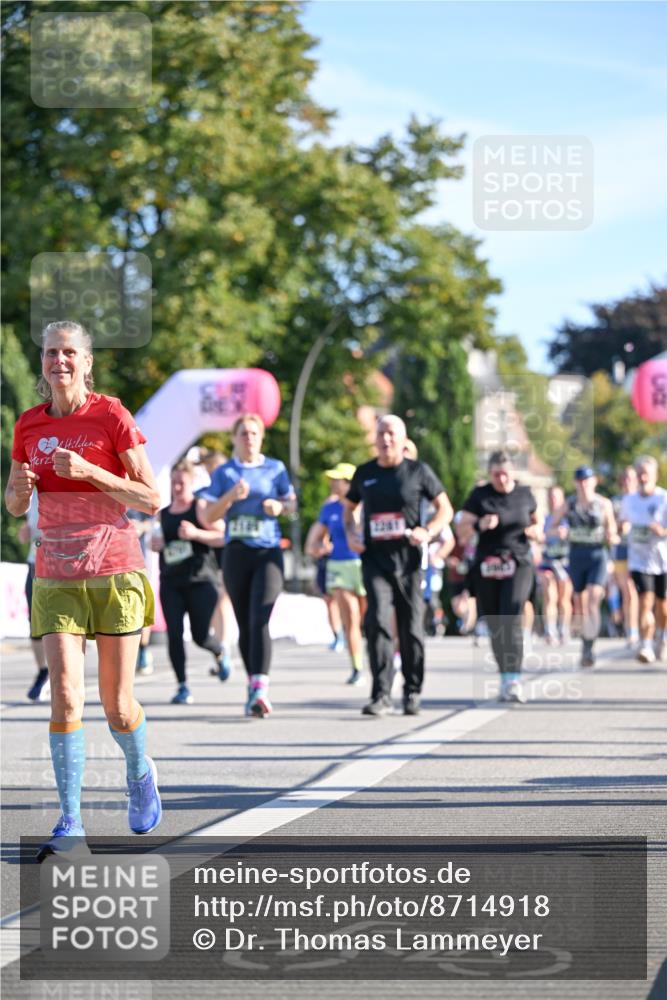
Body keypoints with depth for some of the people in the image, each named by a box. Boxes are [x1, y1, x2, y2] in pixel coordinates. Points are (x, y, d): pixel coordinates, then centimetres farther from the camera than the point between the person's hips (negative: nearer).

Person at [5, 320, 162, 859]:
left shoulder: (111, 416, -6)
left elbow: (152, 499, -7)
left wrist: (89, 472, -19)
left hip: (113, 571, -2)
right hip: (56, 576, 3)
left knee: (118, 707, 2)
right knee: (65, 695, -12)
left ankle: (140, 773, 35)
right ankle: (71, 824, -9)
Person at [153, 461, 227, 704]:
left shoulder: (201, 508, -3)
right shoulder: (163, 514, 13)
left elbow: (223, 537, -9)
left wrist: (196, 533, -22)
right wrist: (155, 544, 5)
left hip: (201, 581, -4)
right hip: (171, 582, 4)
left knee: (200, 636, -3)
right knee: (174, 634, -8)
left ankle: (219, 654, 34)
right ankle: (183, 687, -2)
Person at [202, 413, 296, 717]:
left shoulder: (275, 469, 9)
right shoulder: (224, 473, 8)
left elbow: (292, 502, 16)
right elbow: (209, 517, 5)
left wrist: (279, 506, -6)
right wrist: (230, 496, -12)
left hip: (268, 552, -2)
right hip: (236, 552, 2)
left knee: (259, 620, -17)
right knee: (245, 624, 7)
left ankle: (260, 688, -28)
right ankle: (253, 685, 19)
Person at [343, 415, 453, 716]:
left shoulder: (418, 471, 2)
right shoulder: (364, 473, 9)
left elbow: (445, 508, 6)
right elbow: (348, 507, 24)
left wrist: (428, 531, -13)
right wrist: (350, 535, 4)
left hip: (408, 560, -1)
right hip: (375, 559, 1)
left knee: (411, 627, 5)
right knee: (377, 621, -16)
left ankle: (412, 692, 22)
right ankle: (381, 695, -17)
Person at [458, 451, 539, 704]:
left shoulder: (525, 495, 8)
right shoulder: (479, 496, 3)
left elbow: (536, 520, 23)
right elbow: (461, 531, 1)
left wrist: (534, 530, 0)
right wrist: (479, 524, -19)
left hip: (518, 564, -1)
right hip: (487, 567, 1)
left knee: (511, 621, -17)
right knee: (494, 627, 5)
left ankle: (513, 681, -21)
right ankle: (505, 678, 18)